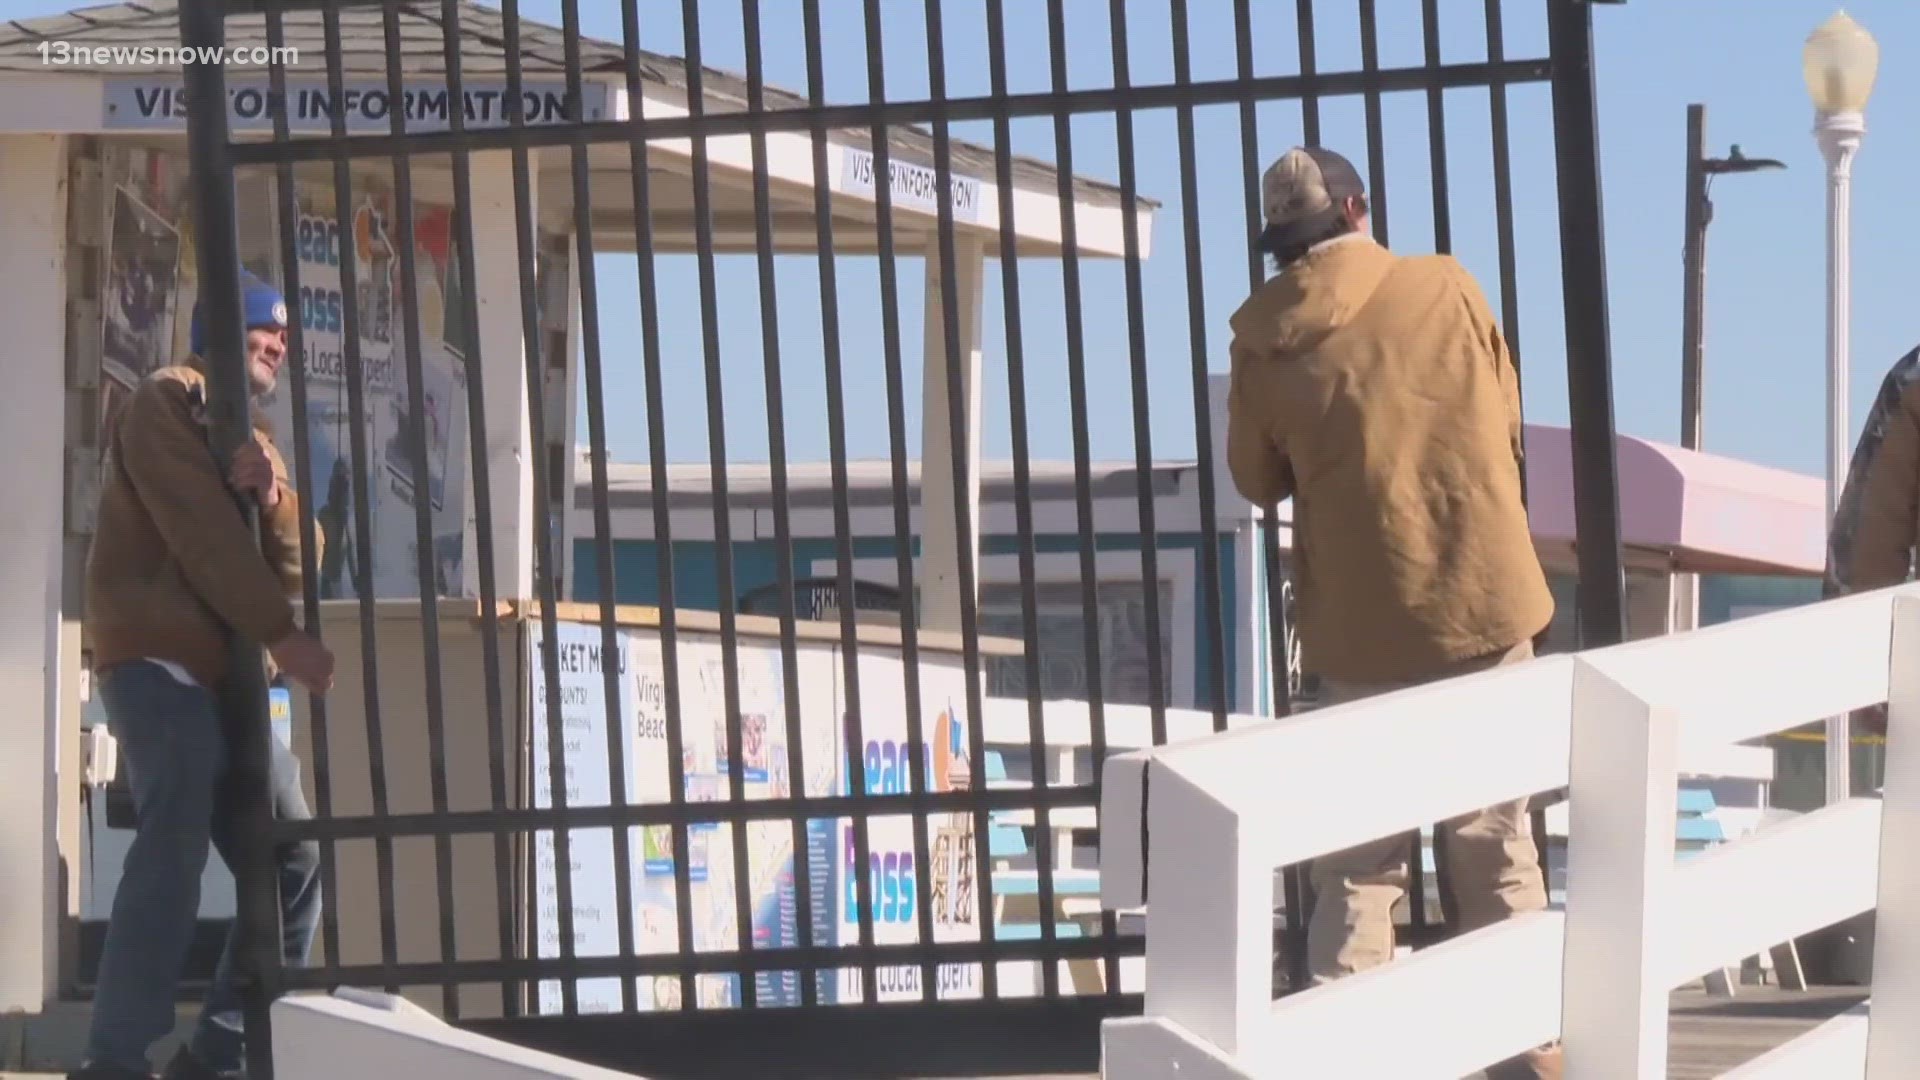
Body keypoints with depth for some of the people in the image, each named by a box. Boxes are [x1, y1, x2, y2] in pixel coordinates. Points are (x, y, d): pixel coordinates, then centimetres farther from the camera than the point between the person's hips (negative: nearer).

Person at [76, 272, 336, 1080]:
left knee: (293, 860, 5)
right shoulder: (169, 400, 2)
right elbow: (200, 530, -11)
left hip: (226, 673, 9)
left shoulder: (253, 434, 25)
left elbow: (294, 565, 11)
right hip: (158, 658, -9)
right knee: (176, 844, -24)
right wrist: (282, 636, -14)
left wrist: (271, 492, -10)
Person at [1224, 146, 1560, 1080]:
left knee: (1357, 860, 8)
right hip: (1483, 601, 0)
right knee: (1494, 843, 11)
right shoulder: (1446, 286, -2)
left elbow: (1257, 480, 9)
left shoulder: (1265, 339, -3)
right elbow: (1507, 422, 11)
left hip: (1360, 627, 0)